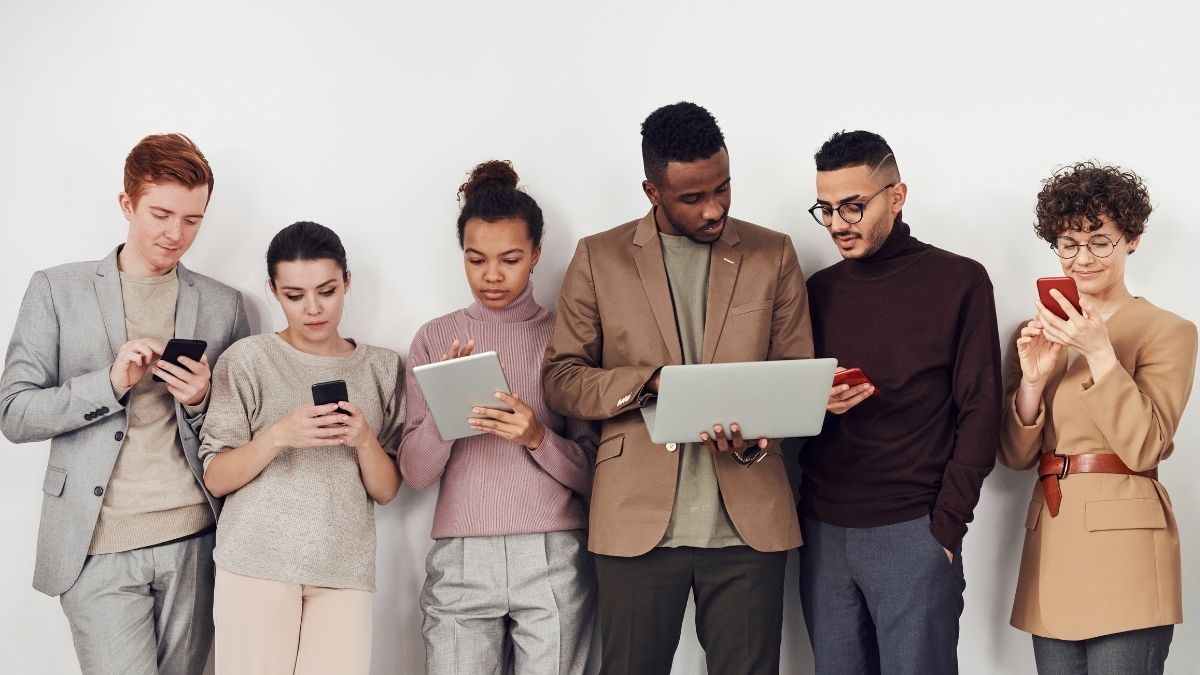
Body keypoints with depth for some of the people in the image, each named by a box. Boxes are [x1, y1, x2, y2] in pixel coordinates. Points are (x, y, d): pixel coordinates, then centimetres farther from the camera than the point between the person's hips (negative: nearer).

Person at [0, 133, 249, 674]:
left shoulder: (223, 304, 9)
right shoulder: (57, 290, 3)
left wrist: (203, 400, -8)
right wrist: (111, 382, -15)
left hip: (194, 541, 2)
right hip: (100, 547, -2)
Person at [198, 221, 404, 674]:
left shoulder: (383, 367, 9)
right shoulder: (249, 358, 1)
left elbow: (387, 491, 7)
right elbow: (215, 479, 0)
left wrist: (364, 440, -12)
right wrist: (278, 436, -16)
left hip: (345, 570, 2)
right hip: (256, 563, -2)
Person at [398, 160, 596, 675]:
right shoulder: (436, 338, 7)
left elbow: (592, 474, 2)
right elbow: (415, 472, 2)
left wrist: (538, 437, -16)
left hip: (554, 561, -1)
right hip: (459, 561, 1)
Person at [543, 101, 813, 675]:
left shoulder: (773, 254, 8)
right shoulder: (599, 258, 5)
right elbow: (561, 379, 4)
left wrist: (758, 433, -13)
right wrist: (648, 383, -14)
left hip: (748, 520, 1)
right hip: (637, 519, 0)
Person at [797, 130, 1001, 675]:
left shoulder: (959, 281, -1)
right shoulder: (819, 290, 11)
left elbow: (979, 416, -4)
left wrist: (945, 527, -10)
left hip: (912, 533, -4)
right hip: (823, 532, 4)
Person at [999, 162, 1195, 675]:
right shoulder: (1040, 330, 13)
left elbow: (1143, 449, -11)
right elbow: (1016, 456, 8)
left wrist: (1099, 353, -17)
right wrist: (1034, 377, -9)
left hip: (1124, 544, -5)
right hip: (1051, 539, 5)